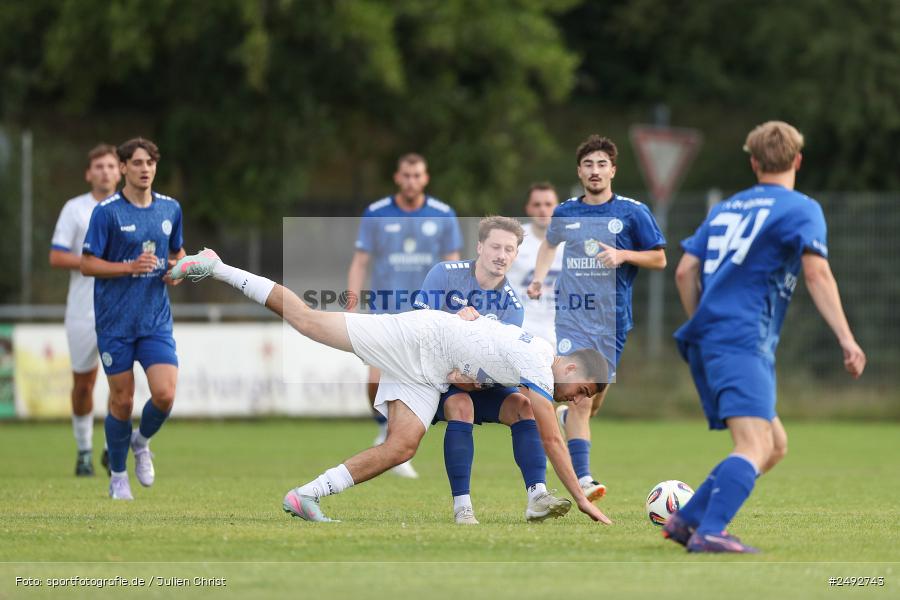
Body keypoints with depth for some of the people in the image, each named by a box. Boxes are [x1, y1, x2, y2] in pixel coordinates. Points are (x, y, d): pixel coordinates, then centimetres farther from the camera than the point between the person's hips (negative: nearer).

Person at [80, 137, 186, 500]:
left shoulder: (170, 209, 6)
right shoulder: (107, 212, -8)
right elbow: (87, 265, -8)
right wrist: (131, 267, -20)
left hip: (156, 320, 3)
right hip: (115, 321, -3)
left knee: (165, 394, -11)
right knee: (122, 400, 2)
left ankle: (142, 443, 21)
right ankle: (118, 476, 21)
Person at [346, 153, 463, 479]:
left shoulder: (443, 216, 0)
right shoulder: (375, 214, -1)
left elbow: (452, 265, 5)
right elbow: (360, 263, 1)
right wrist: (352, 306, -7)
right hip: (385, 311, -1)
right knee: (378, 381, -15)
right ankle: (385, 425, 15)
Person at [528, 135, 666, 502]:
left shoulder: (633, 213, 1)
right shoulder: (565, 213, 8)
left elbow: (659, 259, 3)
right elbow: (550, 243, 29)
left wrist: (624, 255, -14)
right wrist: (539, 279, 13)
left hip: (612, 318, 0)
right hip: (571, 315, 0)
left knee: (595, 401, 7)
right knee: (580, 398, -14)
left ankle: (565, 418, 42)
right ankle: (583, 479, -16)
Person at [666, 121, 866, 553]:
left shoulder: (725, 208, 22)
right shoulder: (801, 209, 2)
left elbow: (685, 272, 19)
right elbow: (817, 274, -11)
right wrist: (846, 339, -14)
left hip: (707, 338, 8)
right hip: (743, 342, -8)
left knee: (775, 445, 15)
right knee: (755, 446, -20)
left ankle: (686, 520, 10)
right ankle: (709, 531, -39)